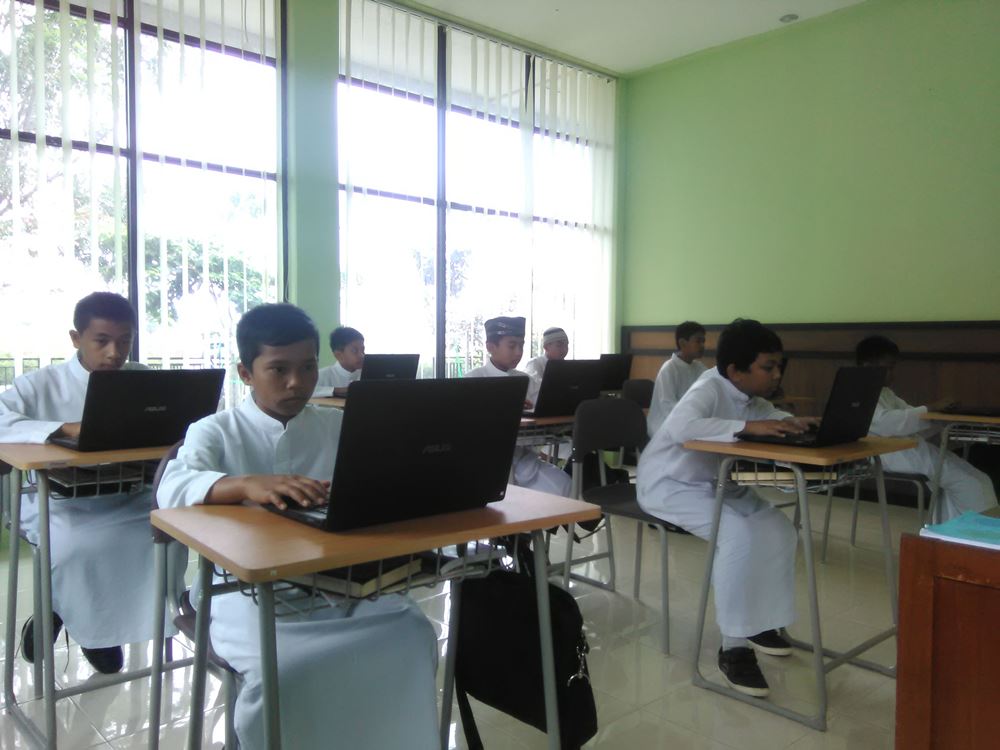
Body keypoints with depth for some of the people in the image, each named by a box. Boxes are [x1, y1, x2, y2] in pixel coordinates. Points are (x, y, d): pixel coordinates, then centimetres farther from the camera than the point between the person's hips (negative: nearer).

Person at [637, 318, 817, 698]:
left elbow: (770, 415, 12)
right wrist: (748, 427, -44)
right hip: (669, 485, -9)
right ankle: (733, 646, -16)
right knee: (739, 535, -27)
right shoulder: (709, 389, -26)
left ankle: (759, 620, 12)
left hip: (713, 483, 9)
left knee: (778, 529, -4)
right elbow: (681, 428, -45)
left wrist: (795, 424, -12)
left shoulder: (748, 394, -1)